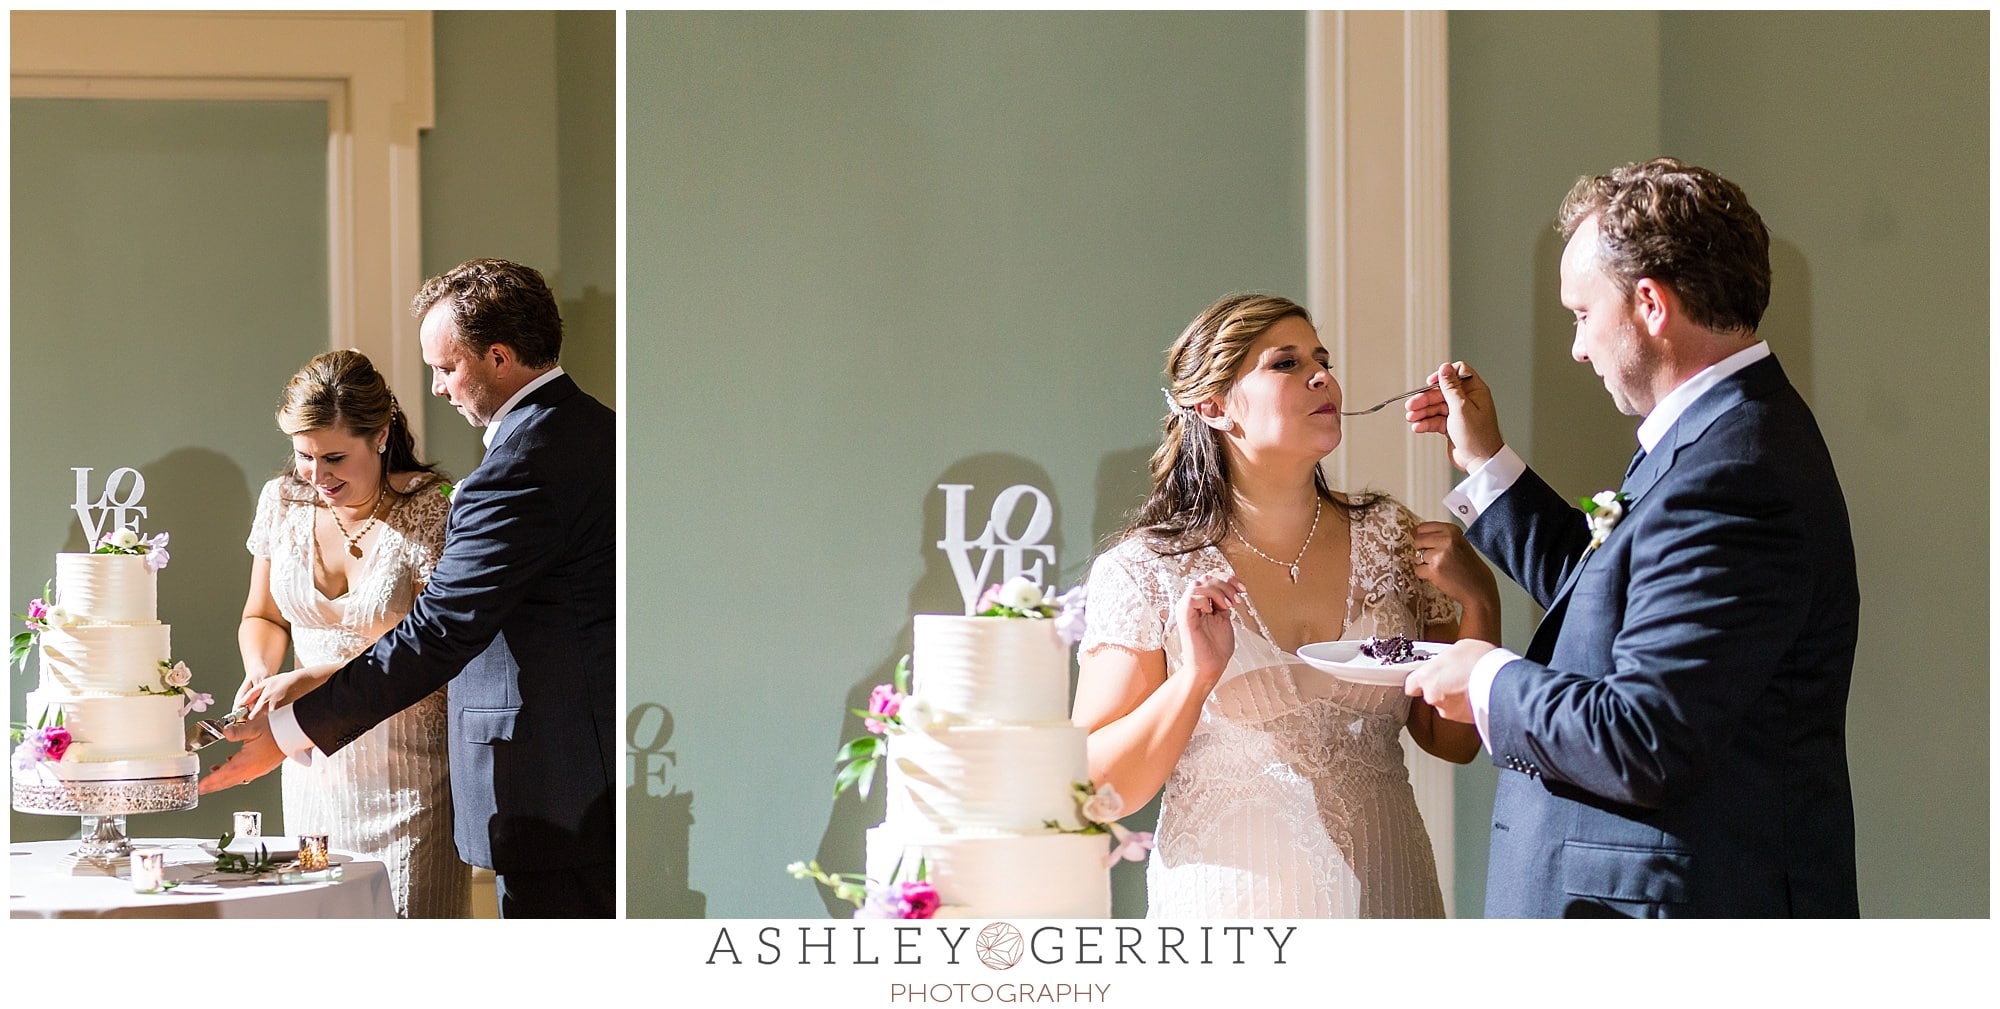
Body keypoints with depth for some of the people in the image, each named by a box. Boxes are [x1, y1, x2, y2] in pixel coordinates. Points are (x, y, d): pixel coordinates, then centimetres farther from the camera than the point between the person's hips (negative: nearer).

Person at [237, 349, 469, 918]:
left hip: (409, 765, -4)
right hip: (316, 760, 4)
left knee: (411, 915, -4)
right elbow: (263, 616, 17)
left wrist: (323, 678, -24)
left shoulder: (427, 511, -12)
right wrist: (260, 670, -5)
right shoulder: (283, 500, 3)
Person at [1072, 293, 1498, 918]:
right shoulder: (1145, 572, -8)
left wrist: (1480, 603, -8)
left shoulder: (1388, 538, 2)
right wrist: (1196, 676, -24)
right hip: (1230, 902, -3)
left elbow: (1453, 740, 6)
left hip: (1387, 895, 4)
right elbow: (1098, 787, -11)